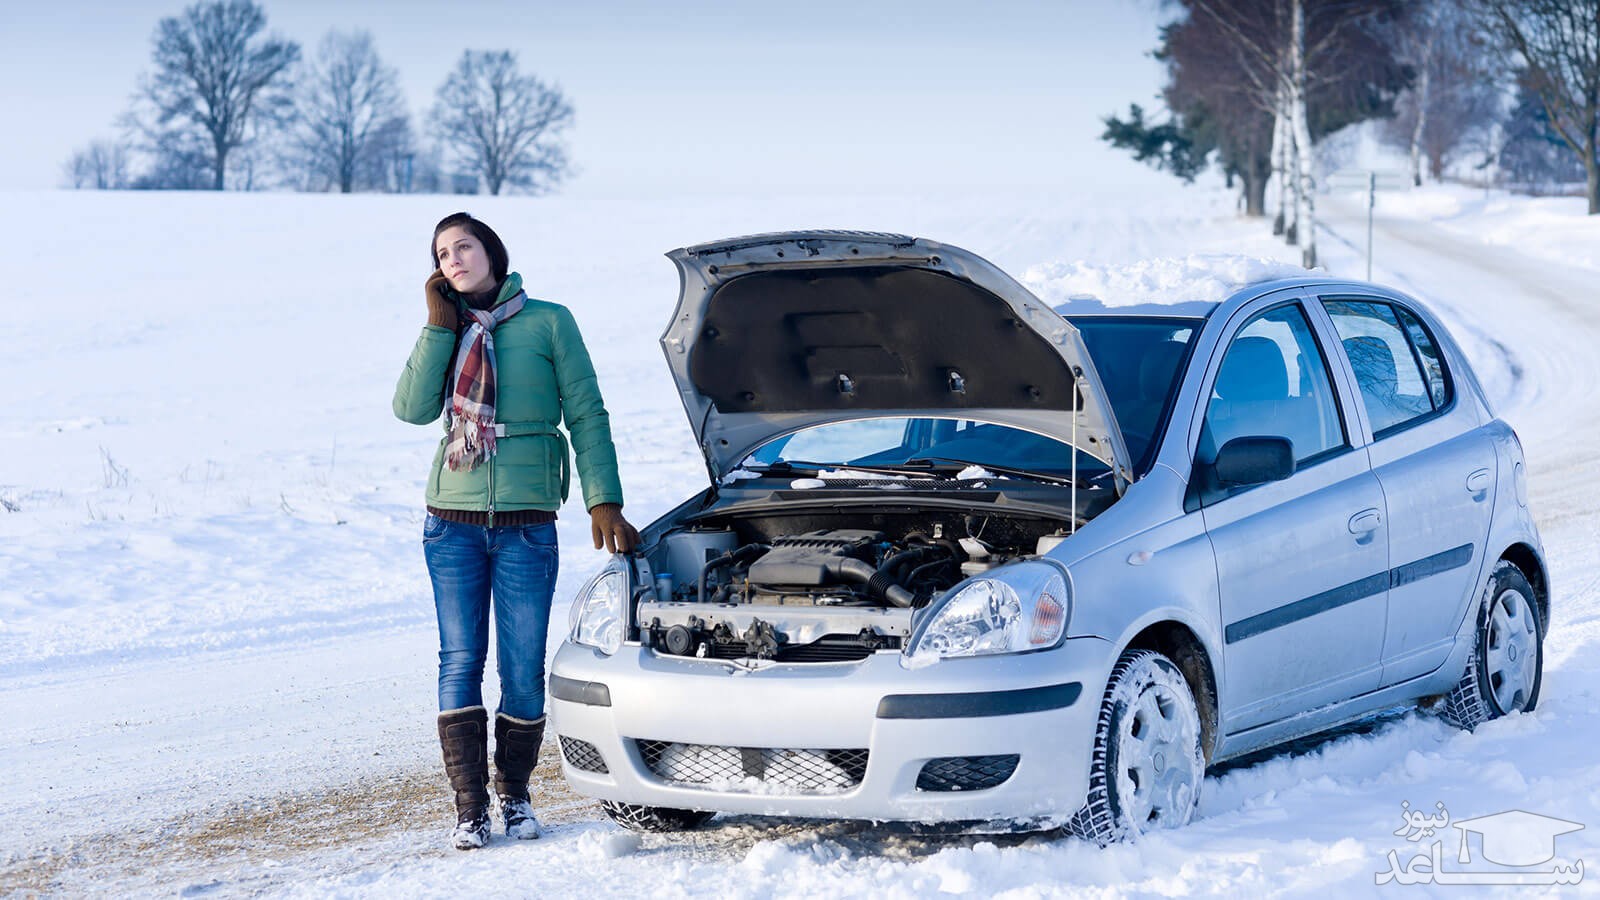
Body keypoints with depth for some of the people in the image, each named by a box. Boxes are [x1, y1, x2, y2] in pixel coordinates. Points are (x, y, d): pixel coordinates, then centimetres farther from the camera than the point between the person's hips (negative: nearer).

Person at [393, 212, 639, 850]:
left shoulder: (548, 323, 3)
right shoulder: (447, 333, 12)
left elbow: (587, 416, 2)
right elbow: (412, 408, -4)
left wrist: (603, 500, -6)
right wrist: (440, 326, -6)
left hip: (526, 523, -2)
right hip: (453, 521, 2)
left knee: (523, 669, 0)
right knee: (461, 661, -1)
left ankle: (515, 794, 17)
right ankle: (469, 807, 3)